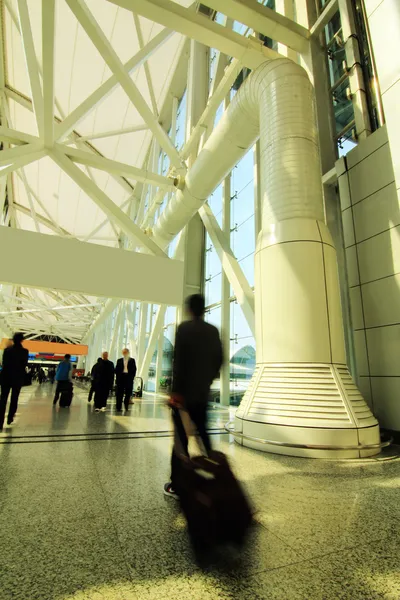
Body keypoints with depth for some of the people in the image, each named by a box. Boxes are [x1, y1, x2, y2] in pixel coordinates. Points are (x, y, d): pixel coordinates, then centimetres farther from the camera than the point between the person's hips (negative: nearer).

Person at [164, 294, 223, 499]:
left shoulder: (184, 328, -12)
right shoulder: (213, 331, 4)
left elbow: (179, 361, -18)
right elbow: (219, 360, 7)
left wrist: (176, 391, -14)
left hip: (184, 392, -5)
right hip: (203, 393, 6)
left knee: (181, 438, 3)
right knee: (203, 434, 20)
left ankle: (177, 486, 12)